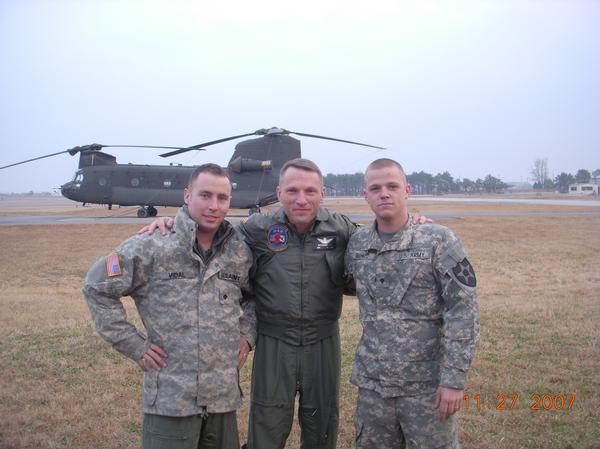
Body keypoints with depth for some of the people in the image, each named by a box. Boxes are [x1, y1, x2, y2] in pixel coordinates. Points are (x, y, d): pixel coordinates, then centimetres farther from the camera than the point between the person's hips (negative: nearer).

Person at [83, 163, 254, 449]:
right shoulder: (152, 248, -10)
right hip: (170, 397, -4)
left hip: (224, 396, 4)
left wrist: (246, 334, 7)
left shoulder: (242, 254, 3)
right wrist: (133, 345, -6)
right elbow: (96, 287, -4)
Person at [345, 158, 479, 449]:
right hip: (372, 382, 4)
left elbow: (462, 311, -12)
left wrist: (454, 379, -15)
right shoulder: (357, 244, 3)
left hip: (427, 383, -4)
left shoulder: (438, 240, -9)